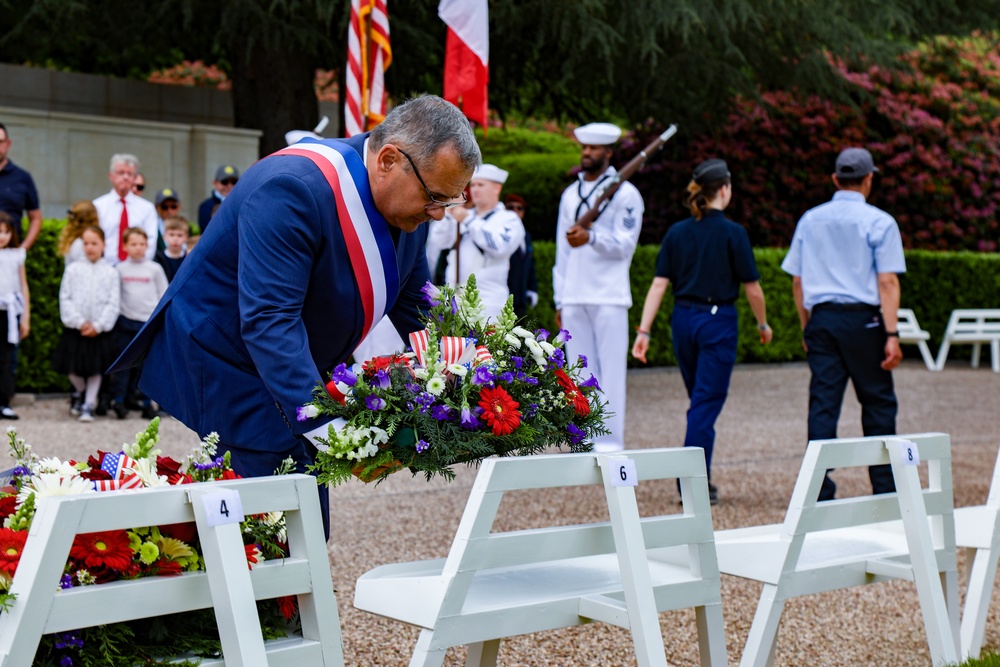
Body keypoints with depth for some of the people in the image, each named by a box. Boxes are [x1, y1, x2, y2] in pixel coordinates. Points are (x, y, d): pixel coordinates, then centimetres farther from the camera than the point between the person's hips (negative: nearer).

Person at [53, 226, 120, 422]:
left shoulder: (111, 273, 0)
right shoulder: (73, 269, 1)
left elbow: (113, 304, -3)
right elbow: (65, 299, -1)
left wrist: (98, 325, -11)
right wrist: (80, 322, -10)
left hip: (100, 330, -1)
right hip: (75, 327, 1)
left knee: (95, 369, 2)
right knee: (73, 368, 5)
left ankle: (88, 405, 14)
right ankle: (80, 392, 35)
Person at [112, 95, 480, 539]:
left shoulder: (408, 199, -2)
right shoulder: (294, 188, -30)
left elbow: (416, 312, 7)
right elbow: (268, 320, -37)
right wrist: (326, 428, -44)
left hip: (299, 367, 8)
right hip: (224, 363, -8)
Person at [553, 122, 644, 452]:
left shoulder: (625, 193, 1)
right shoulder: (570, 194, 18)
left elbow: (625, 244, -9)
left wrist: (591, 237, -27)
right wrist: (560, 300, 15)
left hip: (609, 297, -5)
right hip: (574, 298, 5)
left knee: (611, 371, -6)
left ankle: (609, 443, -4)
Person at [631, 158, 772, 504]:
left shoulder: (676, 233, 3)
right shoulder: (732, 233, -9)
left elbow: (658, 284, -1)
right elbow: (751, 287, -5)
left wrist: (644, 330, -1)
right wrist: (763, 324, 10)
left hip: (683, 320, 5)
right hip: (718, 321, -5)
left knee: (700, 400, 18)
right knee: (707, 403, -1)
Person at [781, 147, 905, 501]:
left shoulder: (810, 220, 10)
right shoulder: (879, 222, -3)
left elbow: (797, 280, 12)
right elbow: (887, 282, -9)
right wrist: (892, 334, -11)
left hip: (821, 318, 4)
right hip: (863, 319, -4)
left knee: (822, 405, 3)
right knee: (877, 403, 6)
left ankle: (819, 491, 0)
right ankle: (884, 489, 10)